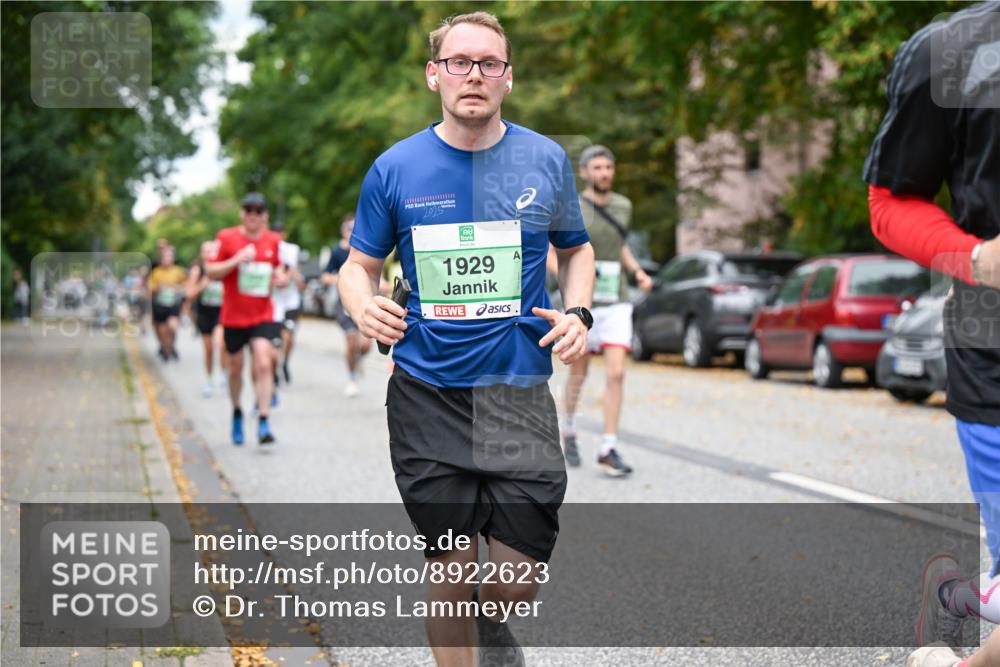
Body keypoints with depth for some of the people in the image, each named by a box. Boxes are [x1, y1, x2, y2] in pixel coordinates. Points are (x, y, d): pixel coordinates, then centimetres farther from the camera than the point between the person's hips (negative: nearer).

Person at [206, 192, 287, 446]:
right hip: (233, 316, -1)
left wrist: (281, 278, -3)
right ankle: (237, 413, 36)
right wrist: (237, 260, -19)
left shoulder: (273, 241, 5)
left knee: (264, 364, -16)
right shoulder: (227, 238, -4)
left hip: (262, 315, 1)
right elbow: (210, 272, -4)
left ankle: (263, 423, -16)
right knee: (236, 368, 11)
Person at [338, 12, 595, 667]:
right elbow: (360, 264, 10)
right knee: (452, 571, 4)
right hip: (427, 397, 0)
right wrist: (365, 306, -13)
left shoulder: (546, 160, 3)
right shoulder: (395, 168, 0)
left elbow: (577, 249, 17)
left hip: (519, 393, 1)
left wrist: (578, 314, -2)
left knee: (519, 582, 0)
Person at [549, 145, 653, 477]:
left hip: (616, 304, 3)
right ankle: (568, 429, 38)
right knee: (579, 372, 11)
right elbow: (548, 254, -4)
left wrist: (637, 270, 8)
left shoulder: (623, 206, 7)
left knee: (616, 374, -9)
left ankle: (609, 449, -6)